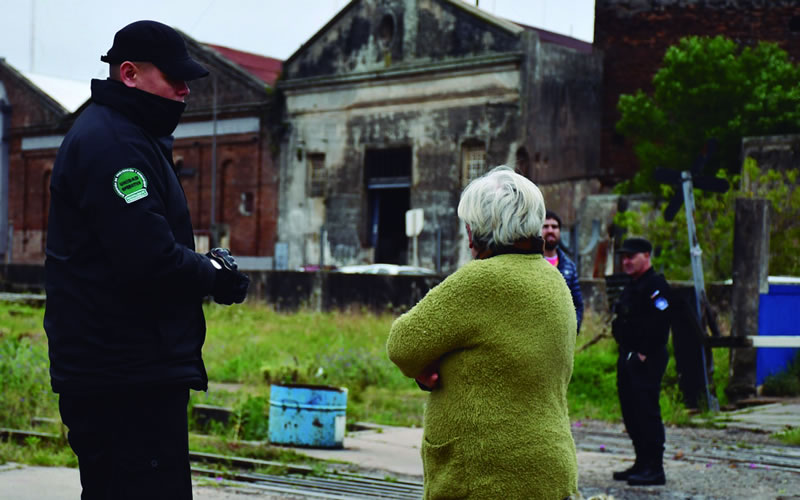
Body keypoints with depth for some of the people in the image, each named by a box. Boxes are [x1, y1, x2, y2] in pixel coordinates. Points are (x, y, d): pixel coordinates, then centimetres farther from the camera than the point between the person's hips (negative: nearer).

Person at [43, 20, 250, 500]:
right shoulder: (111, 143, -15)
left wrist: (208, 265, 2)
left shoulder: (130, 136, 19)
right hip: (129, 377, -11)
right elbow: (151, 260, -25)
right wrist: (216, 275, -7)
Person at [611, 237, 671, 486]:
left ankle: (654, 468, -7)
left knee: (647, 412, -10)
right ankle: (642, 463, 20)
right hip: (628, 359, 10)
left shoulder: (656, 285, -11)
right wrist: (625, 354, 14)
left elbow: (659, 324, -20)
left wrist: (644, 354, -21)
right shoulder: (631, 287, 20)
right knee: (631, 411, 12)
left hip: (647, 361, -10)